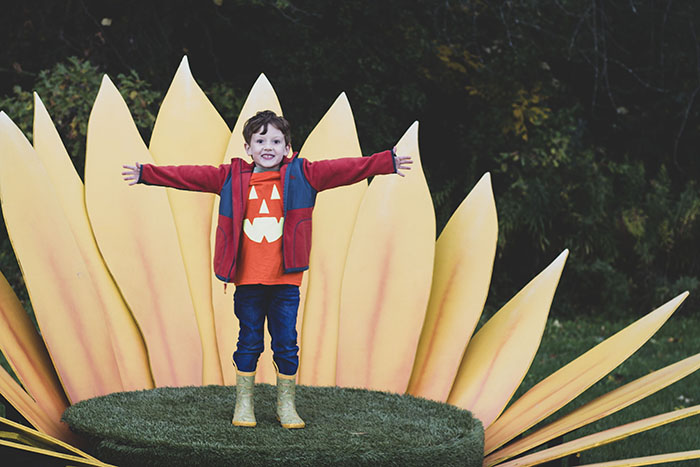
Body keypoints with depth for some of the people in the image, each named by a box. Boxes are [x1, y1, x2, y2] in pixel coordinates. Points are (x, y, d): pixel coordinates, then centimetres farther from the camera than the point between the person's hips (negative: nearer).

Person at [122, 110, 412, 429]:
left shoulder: (301, 175, 2)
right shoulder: (232, 177, 4)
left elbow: (345, 169, -4)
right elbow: (190, 176, 5)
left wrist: (387, 163, -12)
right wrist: (147, 174, 1)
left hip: (285, 282, 0)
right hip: (247, 281, 0)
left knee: (286, 345, 6)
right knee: (248, 344, 9)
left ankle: (286, 405, 19)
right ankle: (243, 404, 21)